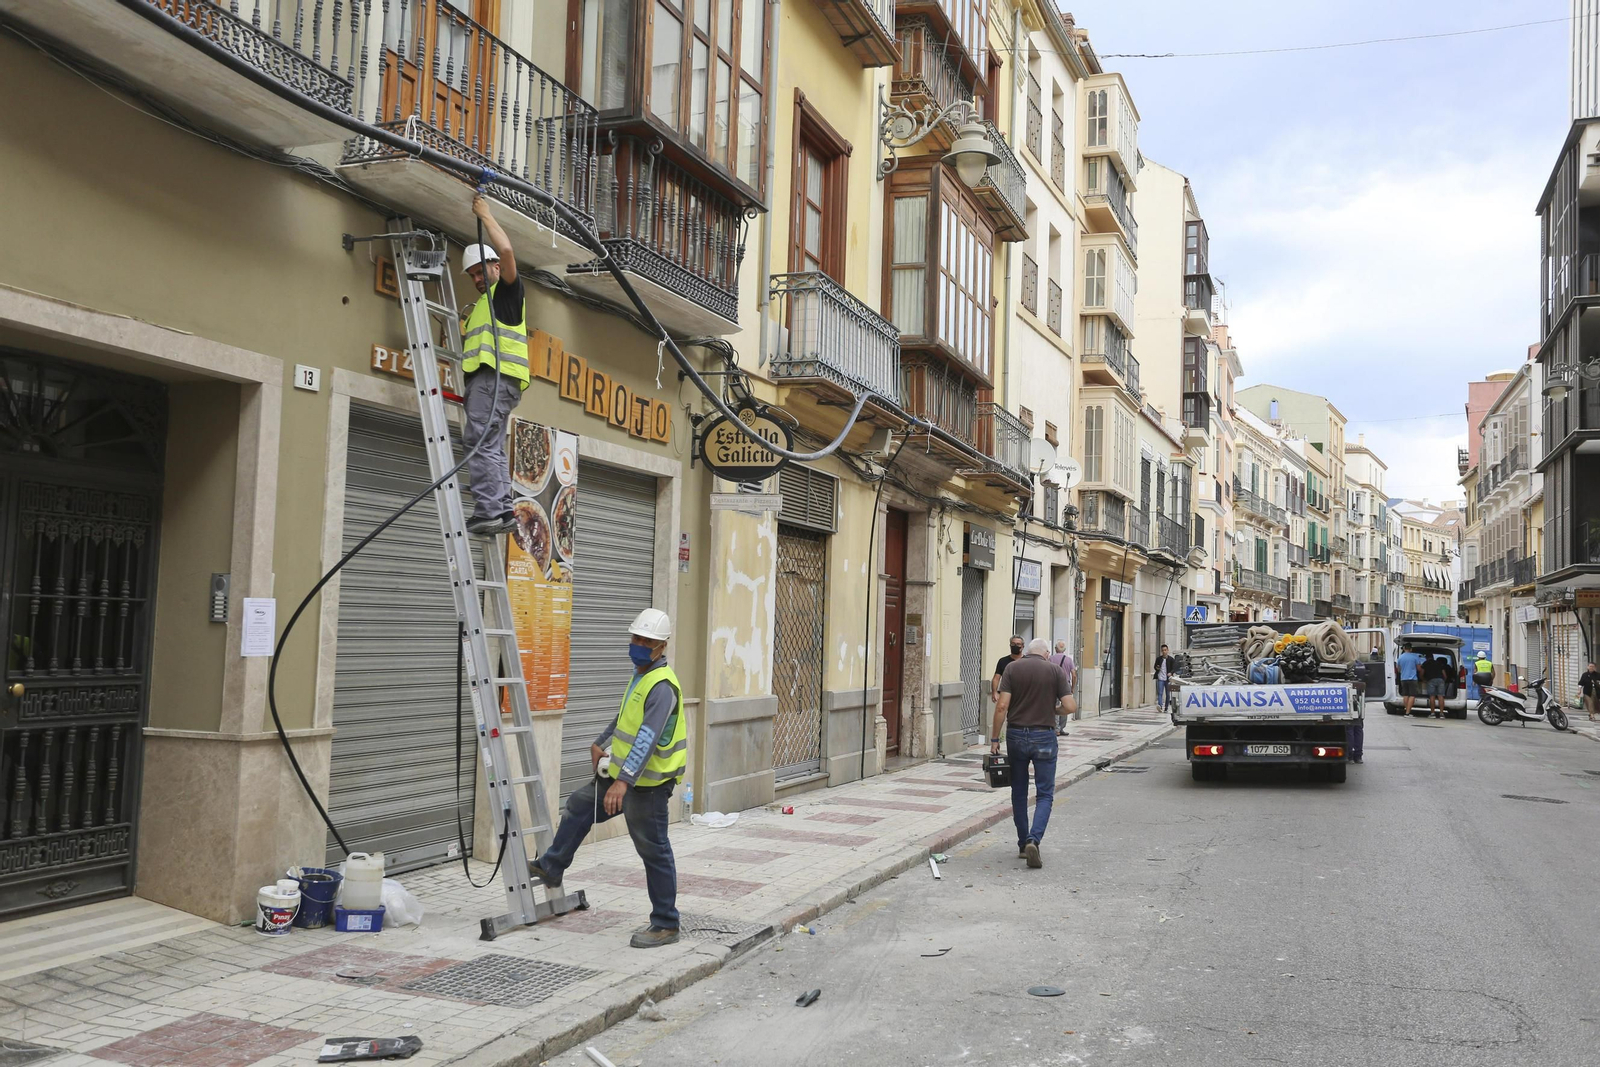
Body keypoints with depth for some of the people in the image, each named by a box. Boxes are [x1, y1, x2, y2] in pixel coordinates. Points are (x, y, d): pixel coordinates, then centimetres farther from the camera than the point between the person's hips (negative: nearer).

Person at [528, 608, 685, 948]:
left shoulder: (662, 687, -22)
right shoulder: (641, 675, 10)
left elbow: (647, 739, -33)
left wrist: (623, 781, -40)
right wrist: (601, 743, 37)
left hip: (647, 784, -10)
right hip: (620, 774, 10)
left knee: (654, 852, -2)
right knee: (578, 806, 22)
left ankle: (665, 925, 9)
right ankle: (550, 868, 40)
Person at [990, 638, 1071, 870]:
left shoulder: (1012, 668, -1)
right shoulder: (1055, 671, -1)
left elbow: (1002, 706, -8)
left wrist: (994, 738, -3)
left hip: (1016, 735, 2)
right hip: (1044, 736, -1)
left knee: (1019, 792, 15)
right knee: (1045, 794, 4)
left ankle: (1023, 844, 20)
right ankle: (1033, 840, -16)